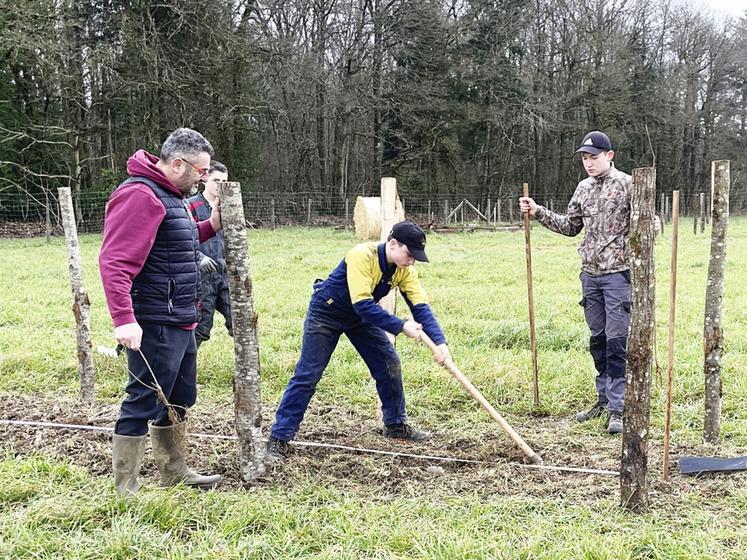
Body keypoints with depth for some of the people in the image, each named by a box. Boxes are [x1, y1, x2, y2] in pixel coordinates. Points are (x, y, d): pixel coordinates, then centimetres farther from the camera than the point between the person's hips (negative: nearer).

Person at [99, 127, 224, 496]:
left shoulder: (170, 195, 16)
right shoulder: (140, 195, -17)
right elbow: (114, 261, -25)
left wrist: (210, 226, 12)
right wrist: (123, 319, -33)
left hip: (180, 323, 11)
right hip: (154, 325, -11)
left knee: (180, 399, 20)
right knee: (142, 405, -3)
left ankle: (174, 473, 34)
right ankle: (126, 491, 7)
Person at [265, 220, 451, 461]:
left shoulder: (404, 269, -14)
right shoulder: (362, 256, -34)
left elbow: (420, 306, -17)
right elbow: (363, 305, -38)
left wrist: (440, 342, -30)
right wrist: (401, 326, -35)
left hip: (362, 316, 6)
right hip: (325, 314, -6)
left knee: (389, 364, 2)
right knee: (307, 375, -9)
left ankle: (396, 424, 21)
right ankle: (279, 439, -3)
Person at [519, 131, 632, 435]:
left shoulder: (627, 184, -6)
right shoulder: (583, 188, 13)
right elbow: (570, 226, 20)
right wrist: (538, 212, 11)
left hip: (618, 275, -6)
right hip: (590, 274, 6)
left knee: (617, 340, -7)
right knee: (598, 339, 12)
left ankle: (618, 409, -4)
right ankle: (605, 399, 23)